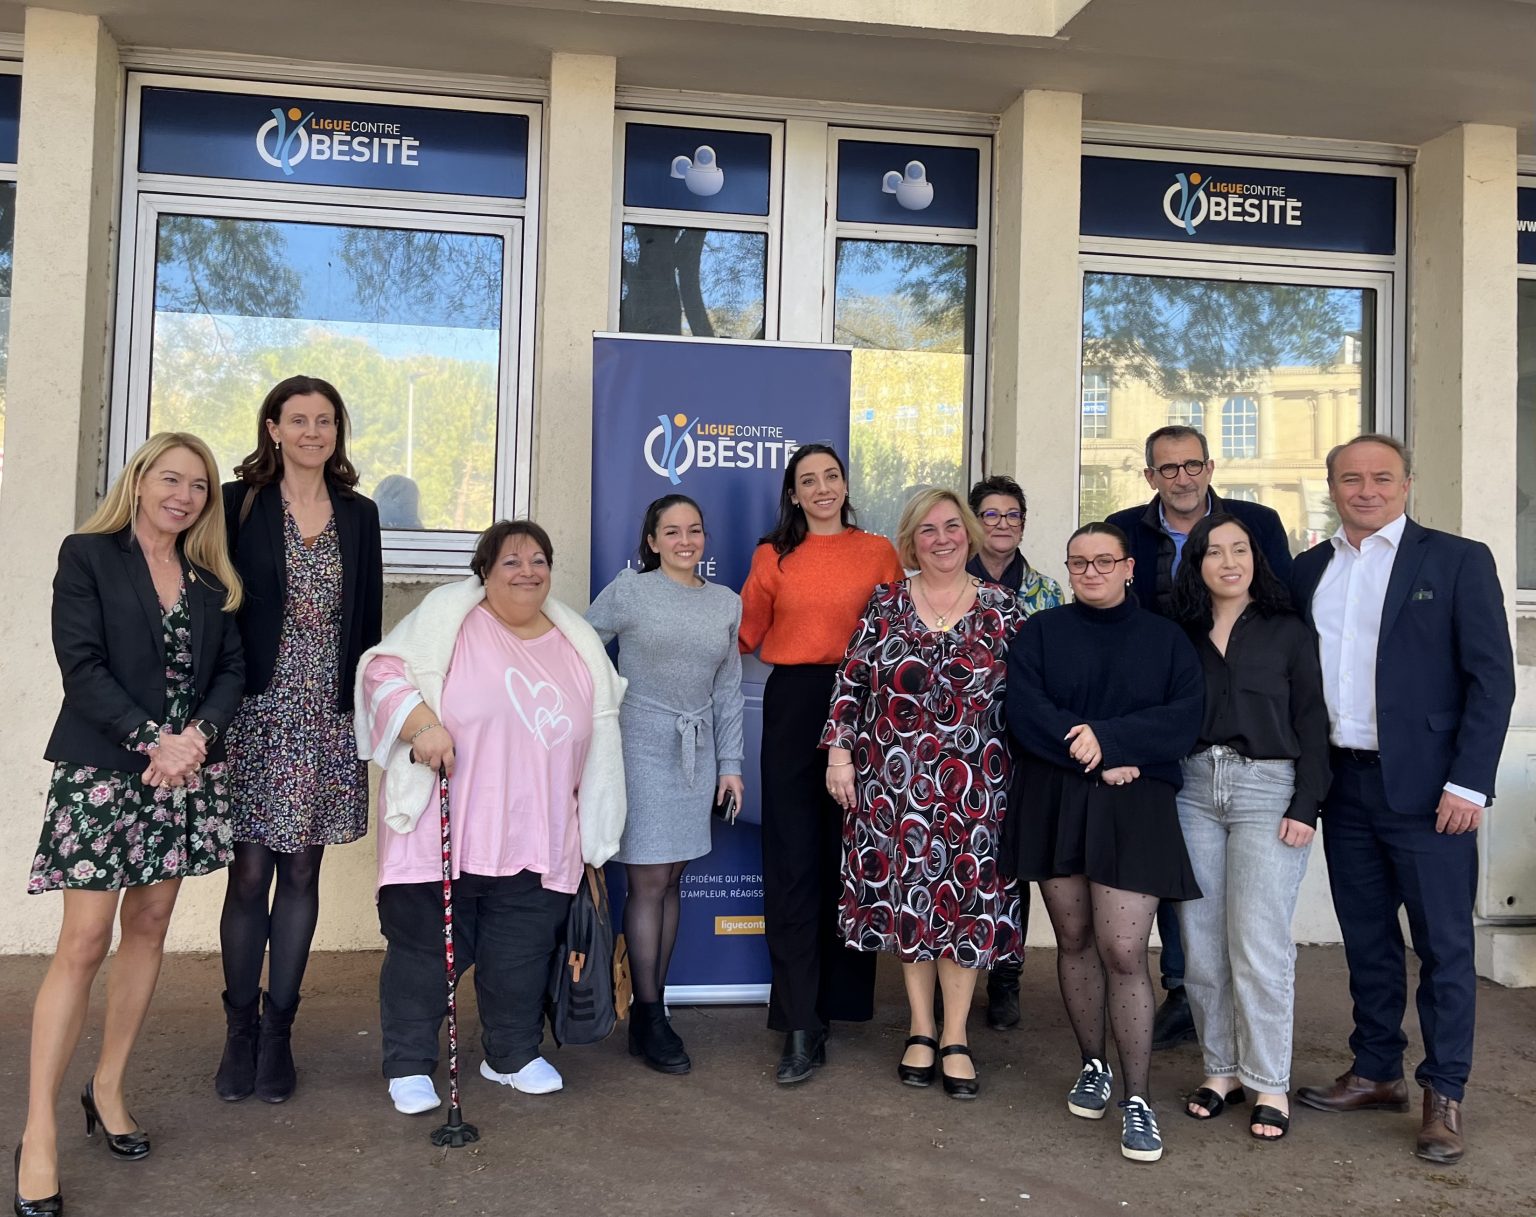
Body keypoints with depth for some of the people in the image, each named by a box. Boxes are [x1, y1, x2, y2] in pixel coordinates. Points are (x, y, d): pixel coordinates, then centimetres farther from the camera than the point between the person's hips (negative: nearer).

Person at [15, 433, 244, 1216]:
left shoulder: (211, 581, 12)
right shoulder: (88, 556, -1)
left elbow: (231, 670, 6)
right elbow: (82, 666, -10)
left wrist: (198, 734, -12)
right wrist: (152, 742, -18)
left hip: (186, 772, 5)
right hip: (101, 770, -5)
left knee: (149, 926, 9)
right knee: (83, 943, -7)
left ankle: (108, 1090, 24)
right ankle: (39, 1135, 2)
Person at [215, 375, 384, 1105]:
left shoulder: (359, 515, 11)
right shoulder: (240, 504, 2)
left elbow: (368, 619, 11)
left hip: (329, 718, 2)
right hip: (256, 713, -2)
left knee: (302, 873, 7)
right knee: (251, 871, -1)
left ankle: (277, 1031, 18)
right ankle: (240, 1029, 15)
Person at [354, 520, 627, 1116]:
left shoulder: (578, 643, 12)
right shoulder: (446, 617, -3)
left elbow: (597, 735, 20)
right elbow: (385, 669, -8)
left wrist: (589, 827, 20)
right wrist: (422, 723, -25)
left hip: (536, 842, 4)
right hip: (444, 834, -4)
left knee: (522, 955, 11)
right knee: (423, 950, 5)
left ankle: (513, 1054, 31)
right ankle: (409, 1066, 22)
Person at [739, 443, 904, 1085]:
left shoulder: (878, 552, 8)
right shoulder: (773, 555, 9)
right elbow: (744, 633, 8)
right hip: (793, 705, 0)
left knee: (851, 856, 7)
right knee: (793, 862, -2)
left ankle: (844, 995, 26)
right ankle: (801, 1027, 3)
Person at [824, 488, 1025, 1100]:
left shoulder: (1001, 607, 3)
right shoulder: (886, 602, 4)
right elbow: (851, 680, 4)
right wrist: (839, 753, -2)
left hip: (973, 784, 0)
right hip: (895, 780, 1)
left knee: (966, 898, 3)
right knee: (905, 894, 6)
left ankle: (955, 1038, 17)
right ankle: (921, 1031, 22)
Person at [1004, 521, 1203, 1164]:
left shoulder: (1164, 638, 8)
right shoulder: (1039, 632, 7)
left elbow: (1186, 716, -5)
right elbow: (1024, 710, -7)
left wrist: (1108, 738, -17)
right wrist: (1101, 762, -14)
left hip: (1133, 808, -1)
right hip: (1052, 801, 2)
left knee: (1123, 952, -7)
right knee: (1074, 939, 11)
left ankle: (1136, 1097, 6)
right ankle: (1093, 1065, 30)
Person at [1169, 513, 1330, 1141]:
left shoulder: (1288, 632, 4)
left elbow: (1311, 724, 1)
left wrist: (1305, 806, -8)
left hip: (1266, 789, -3)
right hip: (1194, 789, 3)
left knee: (1258, 944, -5)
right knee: (1201, 943, 5)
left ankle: (1270, 1083, 10)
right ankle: (1221, 1067, 20)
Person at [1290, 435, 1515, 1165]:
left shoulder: (1458, 560, -2)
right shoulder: (1309, 570, 10)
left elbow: (1492, 678, -6)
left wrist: (1468, 782, -13)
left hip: (1424, 785, -4)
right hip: (1344, 784, 4)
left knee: (1444, 945, 3)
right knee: (1366, 938, 14)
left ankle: (1444, 1096, 16)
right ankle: (1376, 1073, 28)